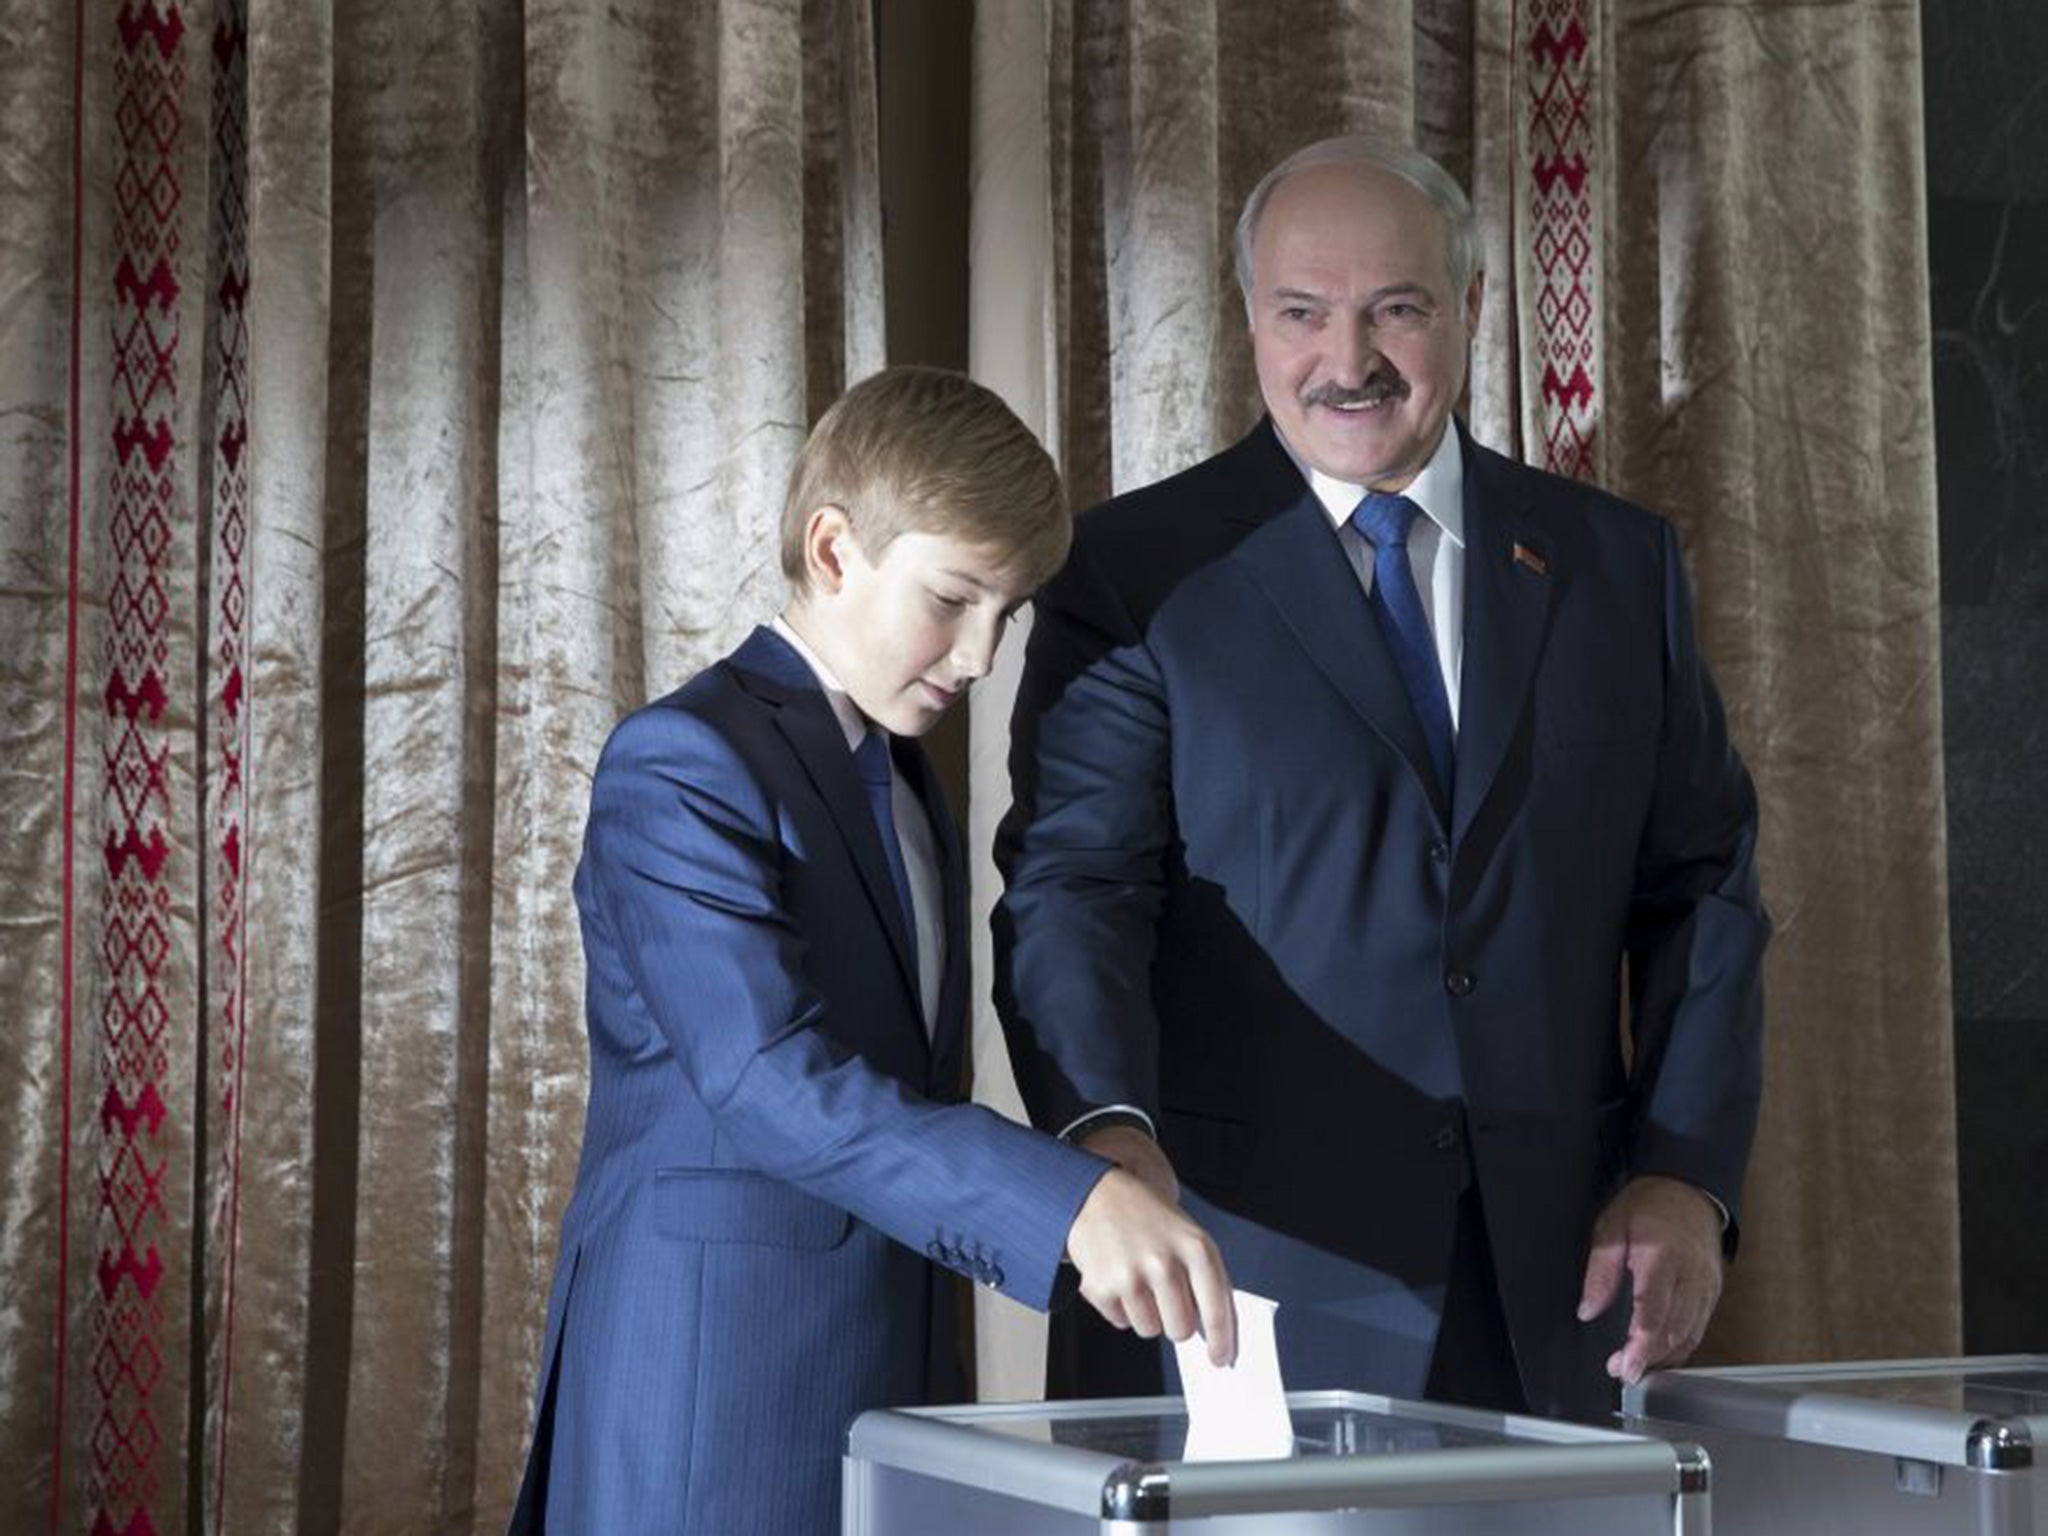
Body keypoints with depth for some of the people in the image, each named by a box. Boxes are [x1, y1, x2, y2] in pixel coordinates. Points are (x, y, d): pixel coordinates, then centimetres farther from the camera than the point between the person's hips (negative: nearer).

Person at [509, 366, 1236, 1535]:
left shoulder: (906, 781, 16)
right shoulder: (683, 766, -13)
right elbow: (772, 1080, -26)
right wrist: (1069, 1203, -35)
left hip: (889, 1369, 8)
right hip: (714, 1380, -8)